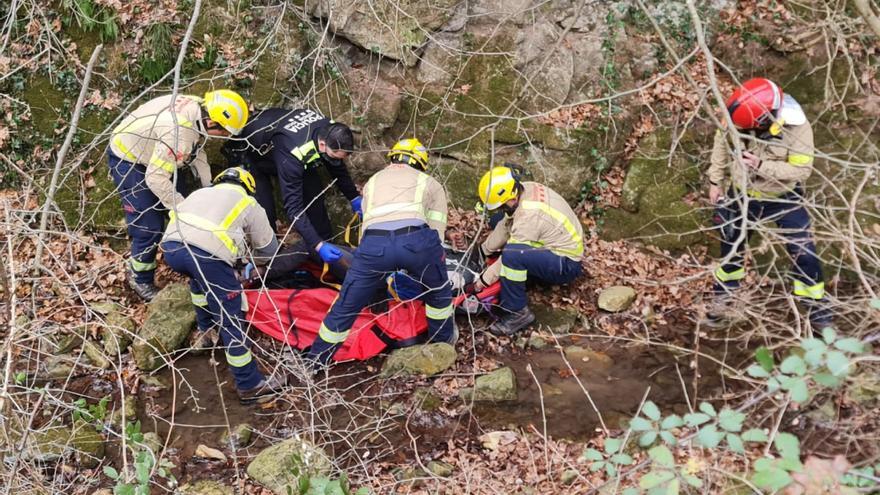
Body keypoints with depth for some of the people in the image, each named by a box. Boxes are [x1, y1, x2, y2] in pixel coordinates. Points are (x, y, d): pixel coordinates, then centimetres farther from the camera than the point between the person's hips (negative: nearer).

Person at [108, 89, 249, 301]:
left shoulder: (197, 108, -14)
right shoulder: (178, 132, -41)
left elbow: (197, 150, 4)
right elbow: (156, 179, -35)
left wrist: (209, 187, 4)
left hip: (153, 154, 9)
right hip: (127, 159, -9)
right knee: (149, 227, -7)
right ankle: (140, 279, 16)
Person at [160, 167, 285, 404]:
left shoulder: (200, 193, 36)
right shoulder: (248, 204, 26)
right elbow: (269, 249, 30)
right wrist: (249, 259, 53)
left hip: (170, 247, 5)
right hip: (206, 254, -5)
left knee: (199, 278, 39)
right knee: (230, 320, 5)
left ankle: (206, 328, 51)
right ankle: (250, 385, 10)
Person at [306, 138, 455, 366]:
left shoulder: (373, 181, 38)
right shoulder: (431, 183, 31)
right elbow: (437, 232, 25)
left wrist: (385, 273, 49)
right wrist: (416, 266, 39)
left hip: (374, 243, 1)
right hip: (416, 239, -1)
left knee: (346, 307, 19)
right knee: (438, 292, 31)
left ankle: (315, 362, 31)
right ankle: (444, 341, 47)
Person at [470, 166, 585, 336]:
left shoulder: (530, 214, -30)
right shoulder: (525, 189, -5)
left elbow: (512, 254, -24)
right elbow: (505, 225, 10)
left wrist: (482, 281, -16)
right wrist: (483, 250, 14)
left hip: (567, 265, -10)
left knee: (512, 255, -36)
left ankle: (518, 313, -18)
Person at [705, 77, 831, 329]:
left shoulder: (797, 128, -31)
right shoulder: (738, 116, -23)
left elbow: (801, 169, -27)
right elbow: (722, 142, -4)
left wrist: (761, 165, -37)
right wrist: (716, 181, 0)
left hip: (784, 198, -3)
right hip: (741, 194, 3)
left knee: (803, 252, 2)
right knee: (731, 248, 17)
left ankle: (816, 307, 21)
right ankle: (723, 299, 39)